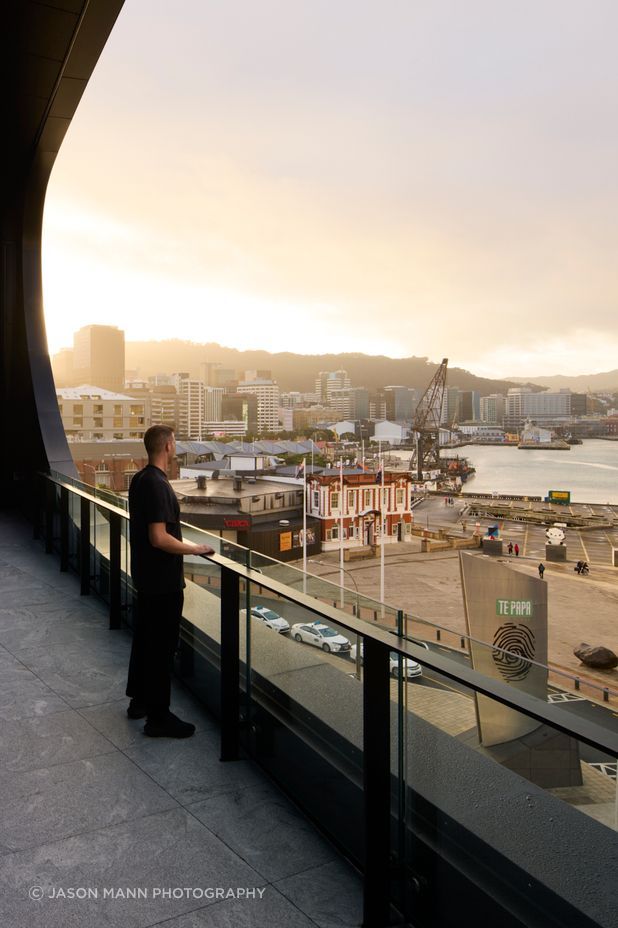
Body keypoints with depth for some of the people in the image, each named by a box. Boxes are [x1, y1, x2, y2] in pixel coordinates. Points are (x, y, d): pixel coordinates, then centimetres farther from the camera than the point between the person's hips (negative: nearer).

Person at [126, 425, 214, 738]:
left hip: (145, 576, 10)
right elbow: (160, 538, -27)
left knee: (144, 636, 20)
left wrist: (184, 544, 20)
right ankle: (158, 717, 12)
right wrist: (195, 549, -15)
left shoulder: (140, 479, 7)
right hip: (163, 581, -10)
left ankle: (139, 700, 35)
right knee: (162, 645, 0)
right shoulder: (157, 484, -24)